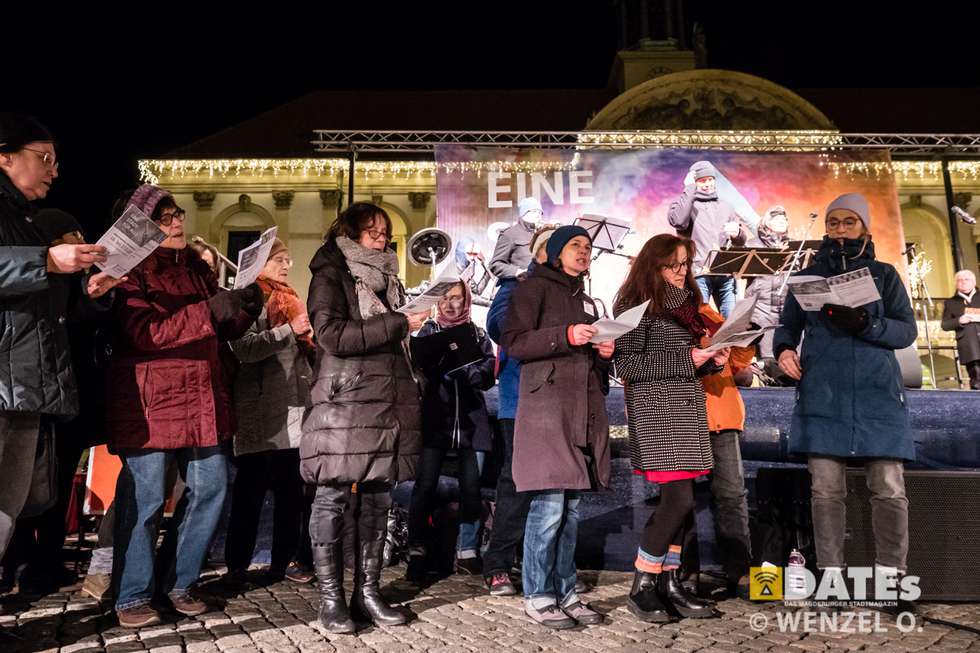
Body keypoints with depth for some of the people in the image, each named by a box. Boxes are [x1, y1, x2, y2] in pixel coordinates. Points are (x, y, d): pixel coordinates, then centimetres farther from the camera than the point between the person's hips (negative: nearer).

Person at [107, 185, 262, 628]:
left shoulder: (197, 268, 15)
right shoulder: (130, 272, -5)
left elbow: (221, 331, 17)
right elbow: (145, 333, -19)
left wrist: (245, 308, -4)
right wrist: (209, 310, -24)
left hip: (201, 399, 7)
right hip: (149, 401, -6)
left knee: (211, 487, 8)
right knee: (144, 499, -2)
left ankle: (179, 583, 24)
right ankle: (133, 596, 15)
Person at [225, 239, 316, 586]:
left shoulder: (290, 300, 22)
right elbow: (244, 348, -18)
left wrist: (312, 341, 8)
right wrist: (290, 331, -19)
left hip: (293, 408, 7)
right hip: (262, 411, -7)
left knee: (291, 488, 8)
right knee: (251, 490, -2)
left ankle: (284, 560, 17)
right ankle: (237, 565, 7)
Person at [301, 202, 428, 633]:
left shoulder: (386, 278, 21)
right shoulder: (331, 275, 0)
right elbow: (332, 334, -15)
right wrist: (398, 324, -14)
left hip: (387, 404, 7)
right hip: (342, 404, -7)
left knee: (377, 500, 8)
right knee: (332, 498, -2)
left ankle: (367, 592, 16)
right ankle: (331, 598, 7)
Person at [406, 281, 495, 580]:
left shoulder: (478, 335, 13)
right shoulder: (429, 331, 11)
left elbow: (488, 377, 1)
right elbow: (419, 367, -5)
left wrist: (461, 365, -15)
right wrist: (442, 358, -23)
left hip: (472, 421, 1)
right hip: (435, 419, -1)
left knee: (471, 488, 2)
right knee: (425, 486, -5)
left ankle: (467, 552, 13)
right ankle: (416, 552, 5)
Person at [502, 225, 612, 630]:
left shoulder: (586, 300, 25)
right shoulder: (534, 287, 3)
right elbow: (514, 342, -8)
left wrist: (606, 351, 7)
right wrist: (566, 336, -17)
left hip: (586, 410, 8)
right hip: (547, 406, -7)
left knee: (572, 508, 8)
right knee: (549, 506, -8)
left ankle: (564, 592, 16)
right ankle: (537, 597, 3)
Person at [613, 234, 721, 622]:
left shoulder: (685, 304, 18)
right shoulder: (638, 305, -6)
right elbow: (627, 365, -13)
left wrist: (712, 361, 4)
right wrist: (685, 359, -16)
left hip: (688, 410, 8)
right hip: (655, 412, -8)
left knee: (680, 502, 7)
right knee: (679, 499, -12)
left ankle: (669, 583, 17)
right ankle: (641, 588, 1)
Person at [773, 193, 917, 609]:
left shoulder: (883, 275, 12)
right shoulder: (807, 277, 14)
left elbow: (907, 330, 4)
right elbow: (787, 327, 16)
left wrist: (865, 324, -15)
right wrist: (783, 349, -6)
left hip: (877, 396, 0)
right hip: (822, 396, 1)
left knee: (889, 490, -4)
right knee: (826, 490, -1)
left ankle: (890, 576, 9)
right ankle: (831, 575, 8)